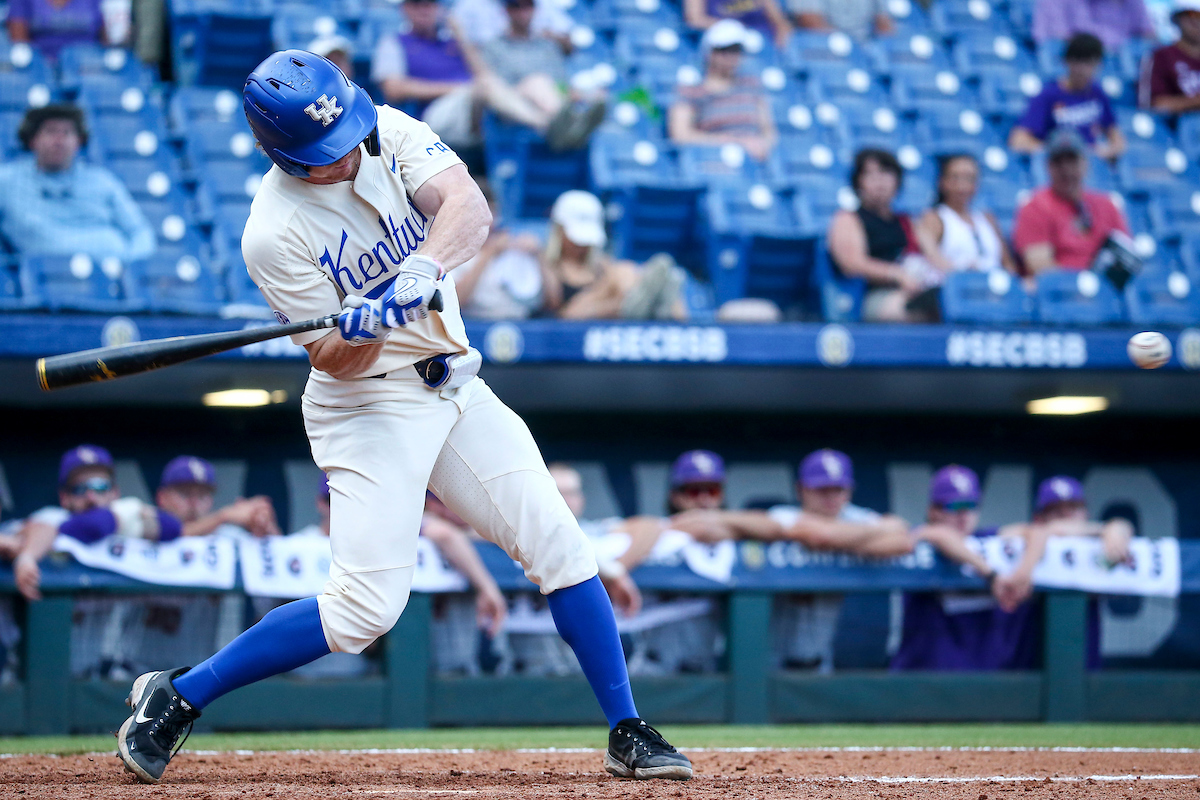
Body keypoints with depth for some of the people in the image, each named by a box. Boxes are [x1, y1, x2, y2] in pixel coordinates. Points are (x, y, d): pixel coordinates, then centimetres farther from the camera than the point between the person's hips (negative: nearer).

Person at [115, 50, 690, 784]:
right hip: (367, 407, -6)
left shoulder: (389, 132, -6)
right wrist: (362, 328, -38)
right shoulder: (276, 233, -20)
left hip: (455, 389, 6)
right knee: (367, 606, -15)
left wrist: (427, 264, -39)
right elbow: (335, 362, -16)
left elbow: (469, 207, -20)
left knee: (560, 545, 0)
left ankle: (627, 735, 11)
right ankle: (175, 697, -3)